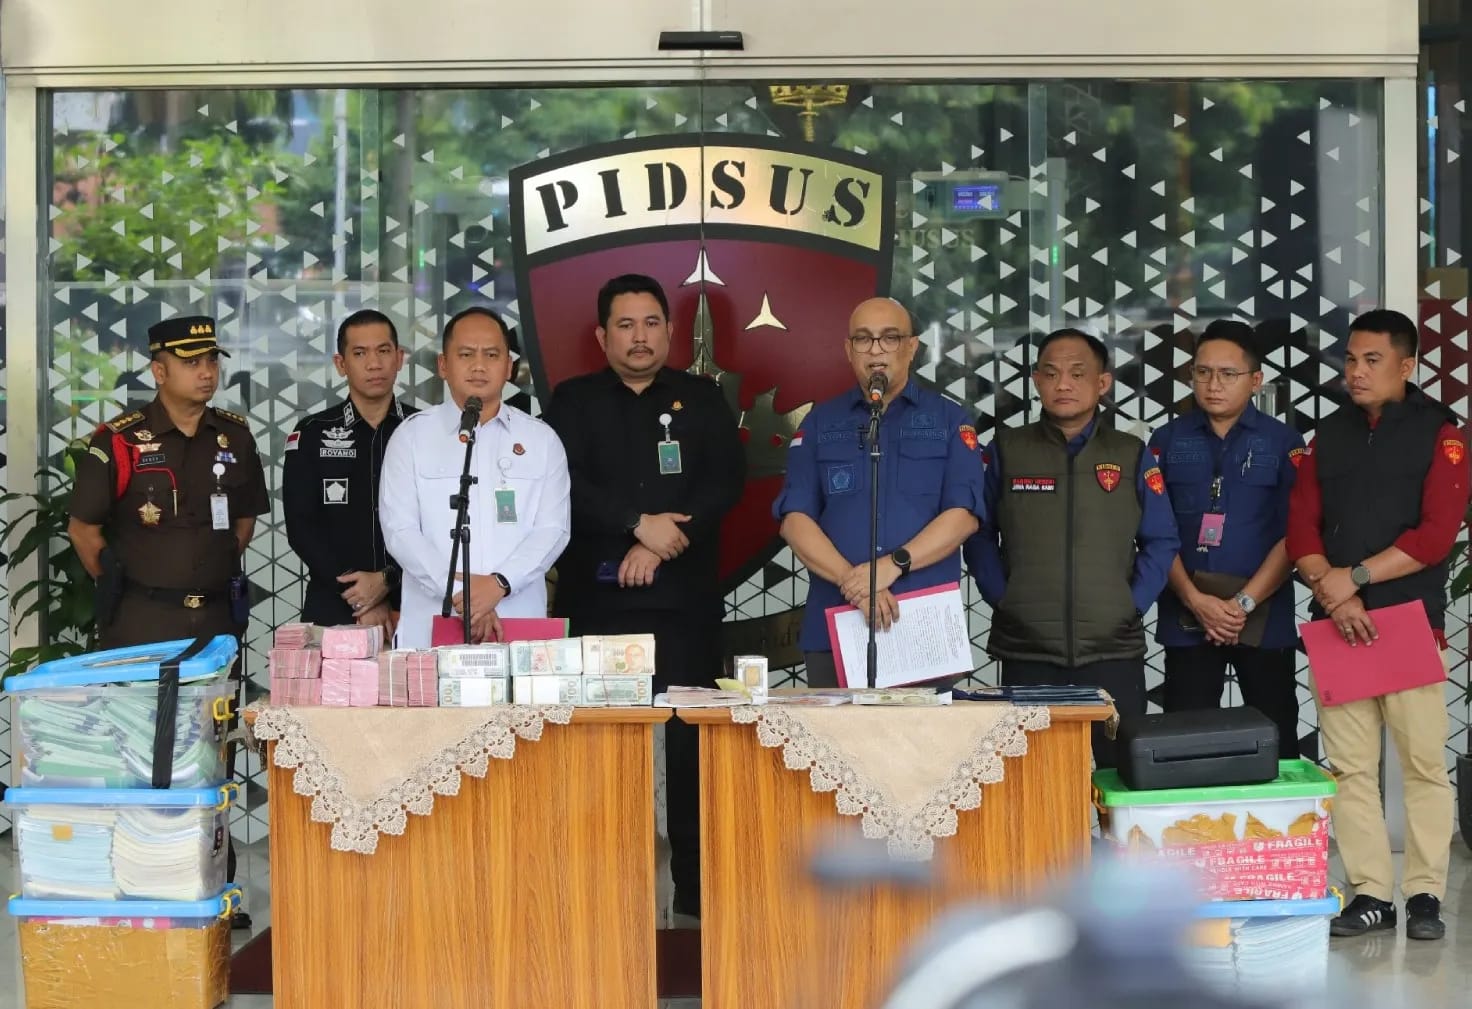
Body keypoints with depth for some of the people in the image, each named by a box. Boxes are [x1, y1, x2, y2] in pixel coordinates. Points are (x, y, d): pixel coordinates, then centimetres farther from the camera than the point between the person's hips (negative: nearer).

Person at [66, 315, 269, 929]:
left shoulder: (234, 436, 6)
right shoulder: (119, 442, -7)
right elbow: (83, 528, 0)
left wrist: (216, 573, 12)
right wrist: (119, 586, 2)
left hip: (215, 618, 4)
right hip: (141, 624, -4)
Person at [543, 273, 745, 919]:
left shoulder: (702, 398, 12)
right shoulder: (573, 401, 11)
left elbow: (727, 479, -1)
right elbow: (565, 482, -4)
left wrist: (660, 546, -11)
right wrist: (640, 523, -14)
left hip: (686, 599, 0)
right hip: (597, 599, 0)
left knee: (692, 741, -2)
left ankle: (696, 885, 4)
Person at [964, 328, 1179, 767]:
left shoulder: (1132, 455, 8)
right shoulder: (1006, 450, 6)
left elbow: (1161, 542, 9)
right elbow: (979, 535, 8)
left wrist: (1133, 606, -3)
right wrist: (1003, 600, -3)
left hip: (1114, 649, 1)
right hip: (1026, 651, 0)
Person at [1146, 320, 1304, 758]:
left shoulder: (1284, 443, 2)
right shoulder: (1169, 441, 6)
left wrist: (1244, 603, -12)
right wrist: (1196, 601, -10)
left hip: (1264, 617, -1)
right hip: (1187, 618, 1)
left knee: (1275, 744, 4)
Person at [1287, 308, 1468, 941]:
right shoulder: (1329, 436, 14)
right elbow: (1301, 527, 6)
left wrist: (1355, 575, -11)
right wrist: (1332, 592, -10)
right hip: (1335, 620, 4)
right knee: (1349, 764, 2)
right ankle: (1370, 894, 8)